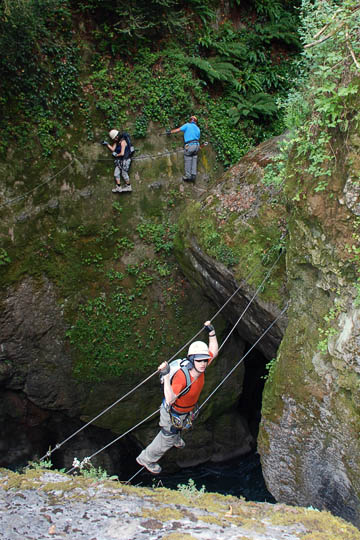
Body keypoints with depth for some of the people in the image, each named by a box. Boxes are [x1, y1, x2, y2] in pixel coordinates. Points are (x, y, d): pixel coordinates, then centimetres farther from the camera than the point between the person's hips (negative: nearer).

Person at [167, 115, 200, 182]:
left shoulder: (187, 125, 1)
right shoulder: (198, 129, 15)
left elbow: (178, 130, 1)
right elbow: (198, 138, 17)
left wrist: (170, 132, 12)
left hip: (189, 146, -5)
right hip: (196, 145, 5)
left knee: (187, 161, 2)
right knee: (194, 160, 10)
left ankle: (188, 176, 3)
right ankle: (193, 175, 7)